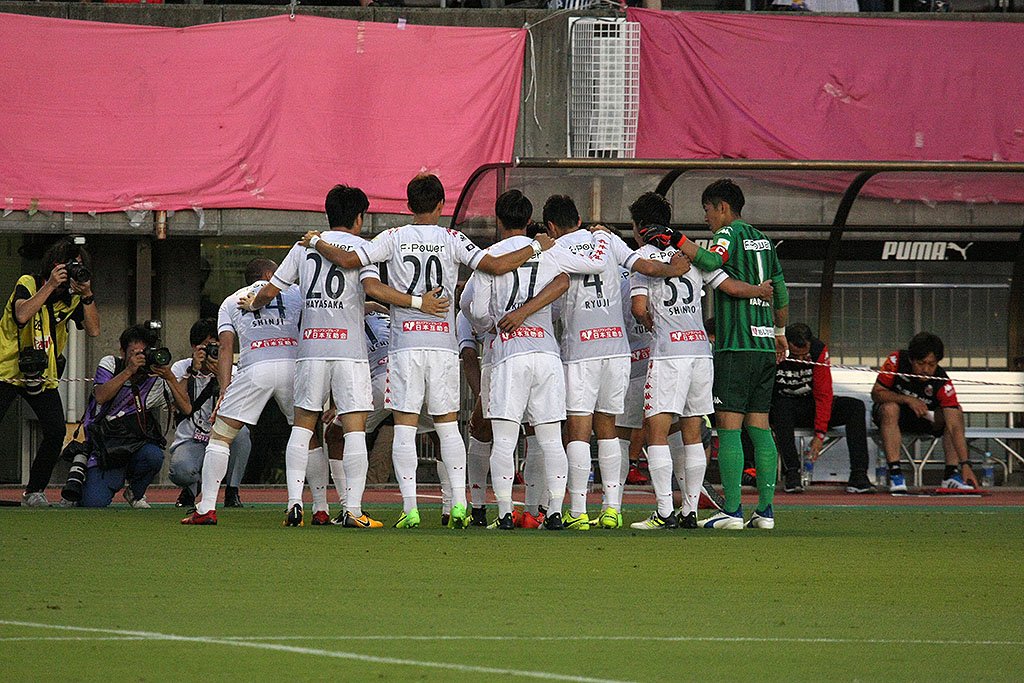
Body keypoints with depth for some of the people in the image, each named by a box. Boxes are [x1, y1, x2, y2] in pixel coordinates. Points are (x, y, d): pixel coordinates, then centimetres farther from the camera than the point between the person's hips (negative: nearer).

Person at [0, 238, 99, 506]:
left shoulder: (72, 296, 2)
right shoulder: (28, 284, -11)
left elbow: (93, 330, -8)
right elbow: (22, 315, -31)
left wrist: (87, 294, -17)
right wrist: (50, 286, -31)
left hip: (43, 377, 4)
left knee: (56, 432, -10)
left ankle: (34, 491, 5)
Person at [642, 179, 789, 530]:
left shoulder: (730, 234, -6)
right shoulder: (762, 239, 18)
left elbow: (711, 261, -30)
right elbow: (781, 293, 26)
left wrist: (676, 239, -26)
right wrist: (780, 333, 38)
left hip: (735, 346, -8)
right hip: (764, 345, 8)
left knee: (729, 426, -7)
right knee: (759, 426, 8)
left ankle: (732, 511, -11)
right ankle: (765, 510, 5)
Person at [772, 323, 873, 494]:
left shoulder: (819, 350, -14)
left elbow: (823, 395, -13)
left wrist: (820, 434, -20)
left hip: (809, 406, 3)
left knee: (856, 406, -18)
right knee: (783, 408, -39)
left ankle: (858, 478, -25)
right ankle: (791, 472, -38)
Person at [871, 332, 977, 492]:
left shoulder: (943, 384, -26)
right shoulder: (897, 361, -24)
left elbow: (955, 427, -32)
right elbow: (876, 393, -18)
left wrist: (965, 464, -43)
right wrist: (908, 400, -33)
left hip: (924, 419, 1)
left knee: (956, 412, -24)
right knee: (890, 408, -35)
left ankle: (951, 473, -24)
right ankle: (895, 473, -37)